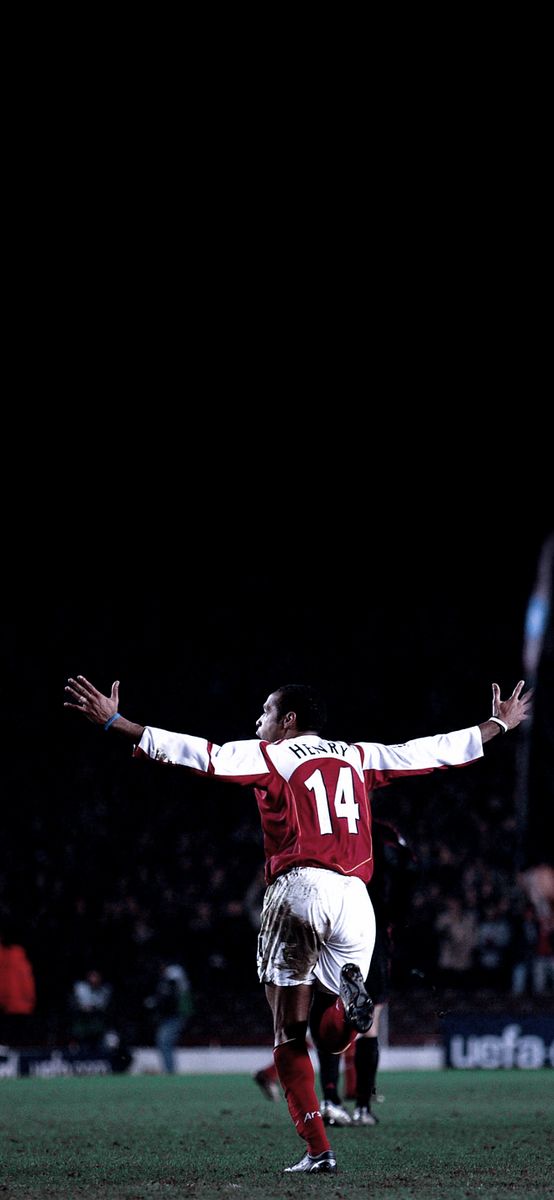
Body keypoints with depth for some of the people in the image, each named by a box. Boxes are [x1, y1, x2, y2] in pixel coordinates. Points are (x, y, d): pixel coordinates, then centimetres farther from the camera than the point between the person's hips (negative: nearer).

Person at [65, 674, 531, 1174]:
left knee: (290, 1036, 4)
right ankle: (348, 995, -22)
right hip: (355, 896, 4)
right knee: (332, 1036, 14)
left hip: (299, 889, -3)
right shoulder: (361, 757, 19)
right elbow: (438, 750, 28)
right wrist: (500, 724, 43)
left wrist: (115, 722, -4)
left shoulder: (269, 756, 6)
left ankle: (318, 1149, -8)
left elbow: (201, 755, -5)